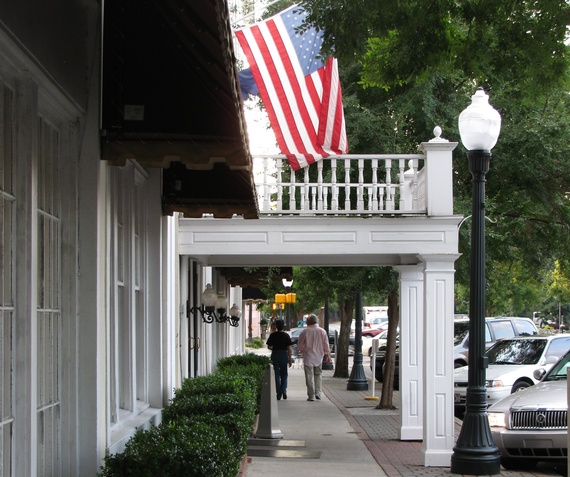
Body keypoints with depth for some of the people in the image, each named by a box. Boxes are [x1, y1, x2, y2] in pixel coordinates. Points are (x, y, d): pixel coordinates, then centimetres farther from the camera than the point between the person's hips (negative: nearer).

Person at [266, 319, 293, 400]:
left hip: (275, 355, 1)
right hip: (284, 355, -1)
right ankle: (283, 389, -11)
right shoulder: (286, 335, -4)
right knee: (284, 374, 11)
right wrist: (290, 359, 0)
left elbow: (269, 346, 1)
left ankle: (278, 394, 6)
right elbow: (289, 348, -5)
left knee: (277, 375, 7)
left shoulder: (273, 335, -2)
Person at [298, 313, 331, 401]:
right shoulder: (322, 331, 0)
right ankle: (318, 393, 8)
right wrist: (328, 356, 11)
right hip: (319, 357, 3)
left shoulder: (305, 331, -9)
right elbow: (326, 345, 3)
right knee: (318, 374, 17)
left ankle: (311, 396, 0)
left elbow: (300, 344, -1)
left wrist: (302, 351, 19)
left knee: (310, 377, 1)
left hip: (308, 357, -3)